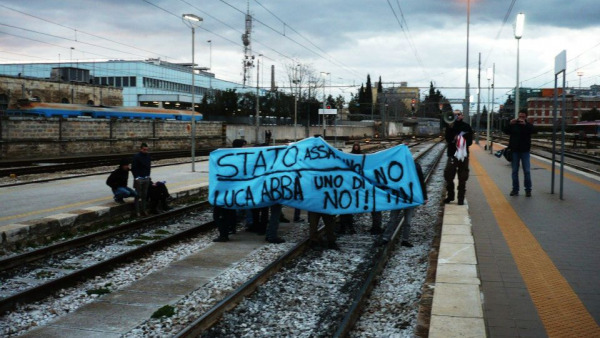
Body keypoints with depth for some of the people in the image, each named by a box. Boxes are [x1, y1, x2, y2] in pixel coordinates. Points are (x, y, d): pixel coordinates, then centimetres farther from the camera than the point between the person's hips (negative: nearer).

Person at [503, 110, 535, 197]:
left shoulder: (528, 125, 3)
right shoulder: (513, 125, 6)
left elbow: (533, 131, -17)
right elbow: (505, 131, -6)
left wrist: (525, 124, -31)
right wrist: (510, 124, -22)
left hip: (525, 151, -1)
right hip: (514, 150, 1)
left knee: (526, 171, -1)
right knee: (515, 171, 5)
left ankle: (528, 189, 5)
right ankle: (515, 189, 11)